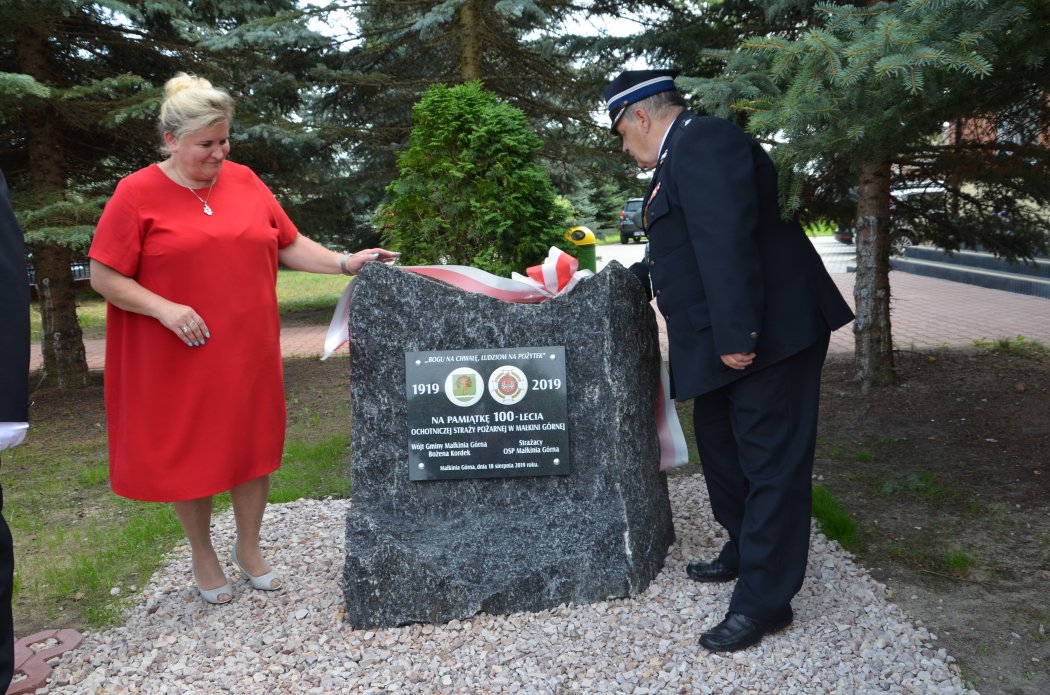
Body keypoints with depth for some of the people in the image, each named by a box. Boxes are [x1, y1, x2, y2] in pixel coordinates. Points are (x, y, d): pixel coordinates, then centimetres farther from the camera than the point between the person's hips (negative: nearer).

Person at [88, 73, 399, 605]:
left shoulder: (244, 181, 4)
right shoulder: (137, 194, -7)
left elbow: (289, 245, 9)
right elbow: (103, 276, -7)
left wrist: (343, 262, -4)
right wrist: (164, 308, -19)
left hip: (248, 352, 4)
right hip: (179, 358, -3)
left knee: (254, 445, 11)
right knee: (189, 455, 10)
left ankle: (249, 548, 32)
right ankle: (203, 557, 31)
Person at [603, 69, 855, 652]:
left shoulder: (704, 144, -17)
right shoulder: (683, 154, 17)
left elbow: (728, 243, -27)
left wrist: (737, 337, -29)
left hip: (766, 336, -11)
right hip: (723, 338, 11)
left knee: (770, 461, -3)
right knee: (719, 444, 21)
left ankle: (764, 600, 6)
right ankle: (744, 553, 38)